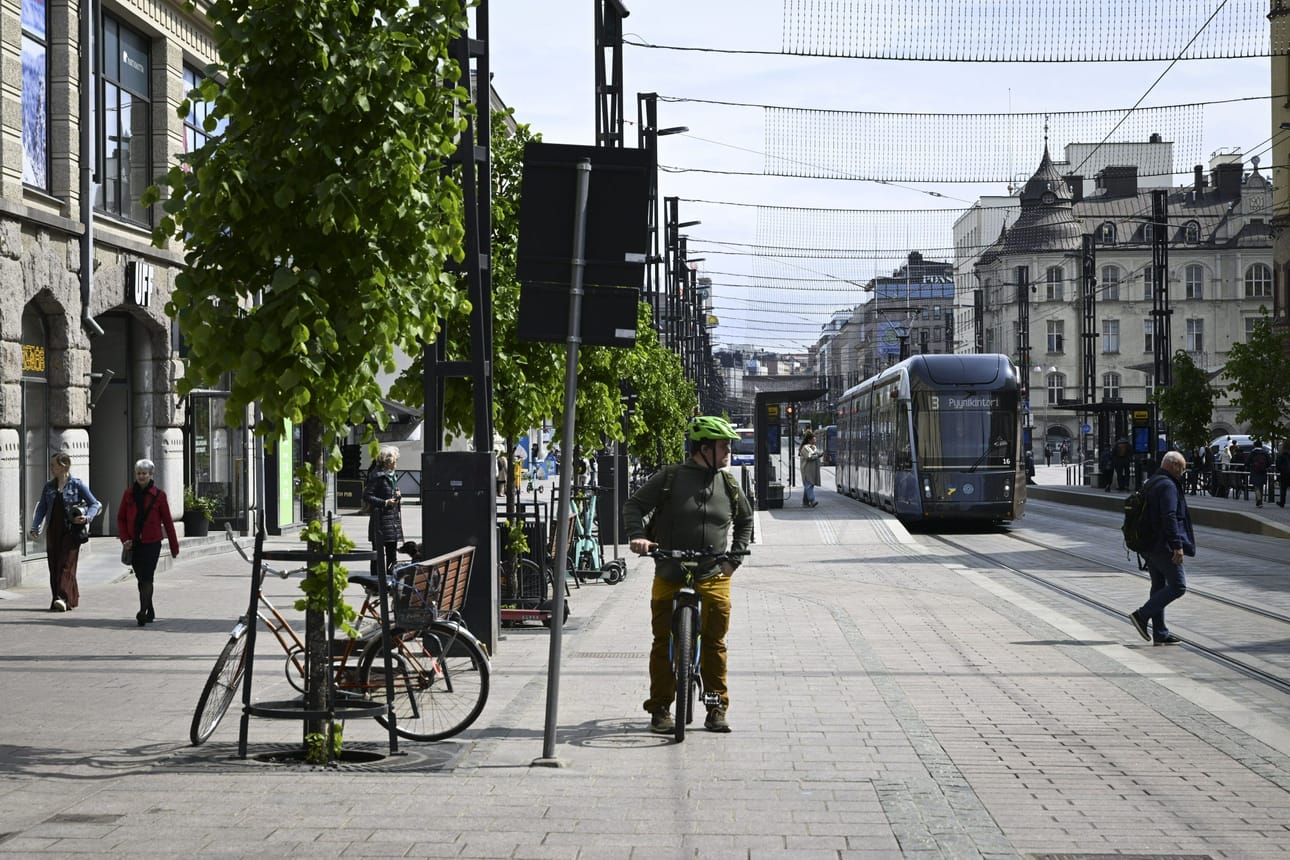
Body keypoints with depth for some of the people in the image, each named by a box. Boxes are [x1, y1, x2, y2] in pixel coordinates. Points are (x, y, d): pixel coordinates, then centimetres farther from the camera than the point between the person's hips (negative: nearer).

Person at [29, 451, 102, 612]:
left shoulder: (77, 484, -3)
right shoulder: (49, 486, 11)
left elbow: (95, 504, 0)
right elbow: (42, 508, 14)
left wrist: (87, 517, -17)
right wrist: (35, 527, 2)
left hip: (71, 531, -5)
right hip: (54, 531, 5)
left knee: (66, 564, -13)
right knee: (54, 566, 4)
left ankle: (63, 598, -20)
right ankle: (72, 598, 12)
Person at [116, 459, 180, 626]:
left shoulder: (158, 495, -2)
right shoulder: (129, 493, 6)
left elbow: (167, 521, 2)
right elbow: (121, 518, 9)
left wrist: (174, 546, 5)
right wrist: (124, 539, -5)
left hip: (152, 543, -4)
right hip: (134, 543, 4)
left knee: (146, 578, -13)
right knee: (141, 579, 11)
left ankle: (143, 611, -20)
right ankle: (150, 612, 23)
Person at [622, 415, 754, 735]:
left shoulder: (728, 485, 8)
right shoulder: (669, 478, -3)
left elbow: (745, 520, 23)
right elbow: (634, 505, 0)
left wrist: (735, 557, 13)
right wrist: (637, 536, -17)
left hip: (713, 578, 2)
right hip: (669, 577, -2)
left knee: (714, 643, -1)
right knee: (664, 643, 0)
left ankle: (717, 708, 10)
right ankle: (660, 709, 8)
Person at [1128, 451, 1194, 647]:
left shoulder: (1151, 484, 18)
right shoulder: (1167, 486, -14)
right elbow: (1169, 517, -23)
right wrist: (1177, 545, -24)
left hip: (1149, 546, 10)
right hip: (1163, 547, -10)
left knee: (1159, 586, 11)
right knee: (1178, 586, -6)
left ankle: (1160, 634, 12)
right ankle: (1142, 615, -10)